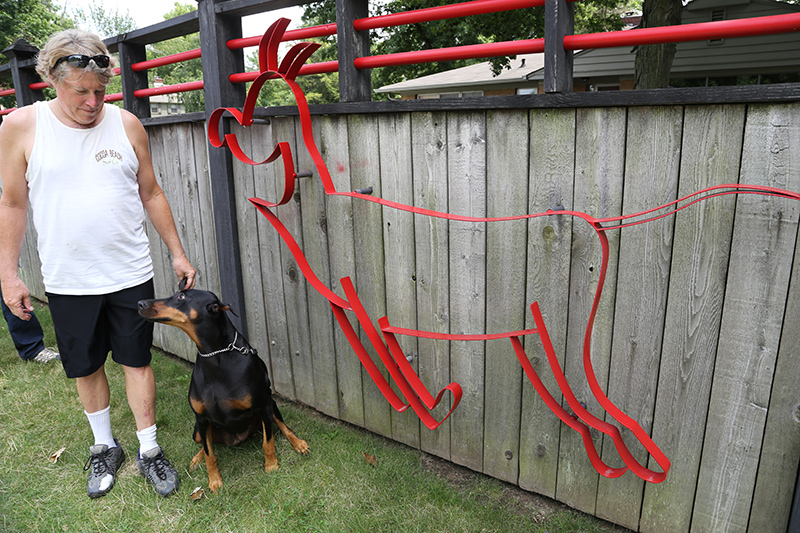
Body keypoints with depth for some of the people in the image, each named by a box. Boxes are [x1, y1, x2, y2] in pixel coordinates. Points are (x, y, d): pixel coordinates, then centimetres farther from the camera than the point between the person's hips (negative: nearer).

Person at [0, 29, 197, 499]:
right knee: (85, 367, 13)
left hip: (130, 274, 0)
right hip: (68, 281, 0)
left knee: (137, 360, 8)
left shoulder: (126, 124, -1)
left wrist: (178, 252, 5)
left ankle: (149, 450, 24)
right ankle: (105, 446, 35)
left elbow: (151, 194, 6)